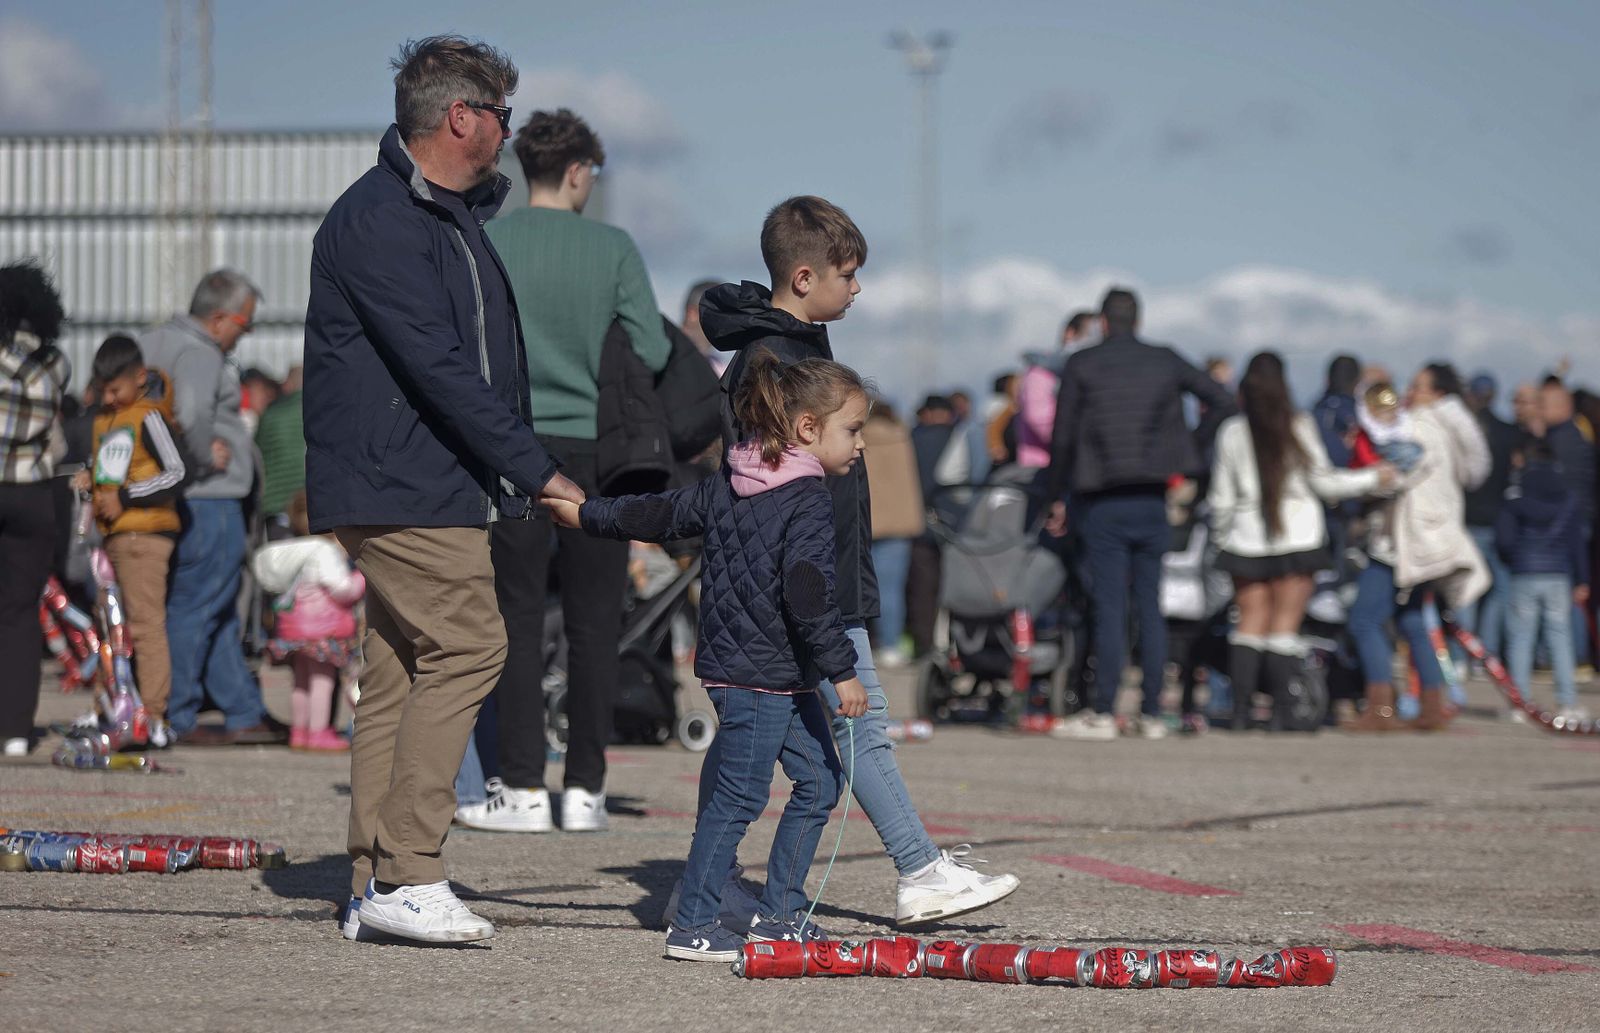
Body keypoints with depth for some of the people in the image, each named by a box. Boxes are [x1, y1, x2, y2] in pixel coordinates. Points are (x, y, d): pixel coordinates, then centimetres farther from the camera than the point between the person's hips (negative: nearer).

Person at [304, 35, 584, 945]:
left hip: (436, 486, 10)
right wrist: (538, 470, -19)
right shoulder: (377, 221, -14)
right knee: (468, 645, -14)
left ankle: (379, 887, 8)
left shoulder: (454, 213, 19)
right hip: (401, 487, -10)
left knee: (404, 668, 7)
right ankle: (406, 877, -15)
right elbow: (439, 368, -20)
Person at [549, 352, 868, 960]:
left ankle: (779, 913, 18)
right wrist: (843, 670, -18)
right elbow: (808, 594, -22)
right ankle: (691, 927, -4)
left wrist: (588, 516, 33)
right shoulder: (808, 501, -15)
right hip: (755, 675, -10)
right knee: (739, 796, -7)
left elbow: (662, 515, 20)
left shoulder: (728, 485, 12)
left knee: (820, 779, 13)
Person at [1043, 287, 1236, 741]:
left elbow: (1063, 436, -2)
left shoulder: (1081, 364, 0)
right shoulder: (1165, 361, 7)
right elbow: (1222, 400, 5)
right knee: (1151, 606, 8)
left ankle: (1103, 713, -7)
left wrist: (1055, 498, 6)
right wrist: (1192, 449, 11)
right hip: (1153, 500, 3)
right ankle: (1152, 712, 10)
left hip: (1103, 503, -2)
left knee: (1109, 607, -5)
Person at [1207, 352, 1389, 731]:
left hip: (1247, 539, 2)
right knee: (1285, 624, 0)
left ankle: (1241, 712, -1)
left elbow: (1222, 497, 3)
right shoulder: (1299, 427, -5)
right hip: (1297, 538, -2)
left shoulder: (1232, 432, -1)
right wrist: (1372, 478, 12)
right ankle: (1279, 710, -5)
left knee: (1250, 622, 7)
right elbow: (1324, 482, -1)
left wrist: (1221, 537, 17)